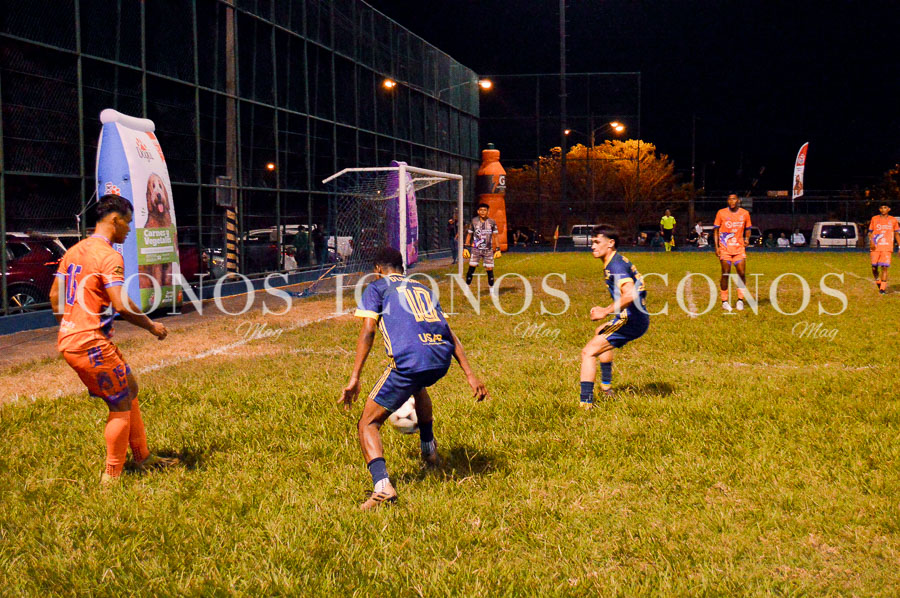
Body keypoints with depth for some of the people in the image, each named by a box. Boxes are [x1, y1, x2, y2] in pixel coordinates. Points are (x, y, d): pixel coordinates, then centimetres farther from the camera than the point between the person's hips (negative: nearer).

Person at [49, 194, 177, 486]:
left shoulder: (74, 251, 13)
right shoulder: (109, 256, -15)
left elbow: (54, 295, 19)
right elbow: (121, 304, -24)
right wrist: (151, 326, -11)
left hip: (69, 339, 10)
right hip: (91, 343, -10)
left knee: (129, 389, 19)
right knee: (122, 404, 1)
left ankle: (142, 457, 28)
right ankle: (112, 477, 8)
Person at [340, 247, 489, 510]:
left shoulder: (376, 288, 15)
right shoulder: (423, 288, 30)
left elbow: (368, 330, 0)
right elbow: (450, 335, 24)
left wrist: (354, 378, -4)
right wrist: (471, 375, 22)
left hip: (409, 360, -6)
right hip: (442, 360, 6)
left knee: (367, 425, 4)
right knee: (417, 386, 41)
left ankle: (381, 485, -20)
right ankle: (429, 450, 48)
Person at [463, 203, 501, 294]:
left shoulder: (492, 222, 3)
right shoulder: (474, 221, 3)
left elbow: (495, 236, 7)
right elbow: (469, 235, 9)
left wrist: (498, 249, 2)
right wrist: (466, 248, 4)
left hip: (488, 250, 0)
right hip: (476, 249, 0)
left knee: (490, 269, 0)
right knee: (471, 267, -10)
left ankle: (492, 290, 14)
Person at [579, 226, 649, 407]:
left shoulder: (615, 265, -17)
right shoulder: (618, 261, 15)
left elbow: (630, 295, -32)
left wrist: (605, 312, -26)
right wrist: (607, 310, 22)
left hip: (630, 320, -11)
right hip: (639, 319, 11)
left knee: (588, 352, -16)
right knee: (600, 332, 37)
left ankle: (586, 403, -22)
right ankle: (606, 386, 45)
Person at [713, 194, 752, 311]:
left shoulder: (745, 213, 6)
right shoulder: (721, 213, 0)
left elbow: (747, 229, 17)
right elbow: (716, 230, 3)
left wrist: (747, 239, -4)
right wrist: (716, 247, -5)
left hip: (739, 248, 2)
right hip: (725, 248, -2)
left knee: (742, 273, -4)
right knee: (725, 274, -1)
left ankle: (740, 300, 10)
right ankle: (724, 301, 8)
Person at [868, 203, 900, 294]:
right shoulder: (874, 219, 9)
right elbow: (870, 232, 11)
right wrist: (871, 242, -7)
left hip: (887, 248, -1)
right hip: (875, 247, 1)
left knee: (884, 267, -10)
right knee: (874, 268, 1)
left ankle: (883, 288, -6)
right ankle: (878, 281, 30)